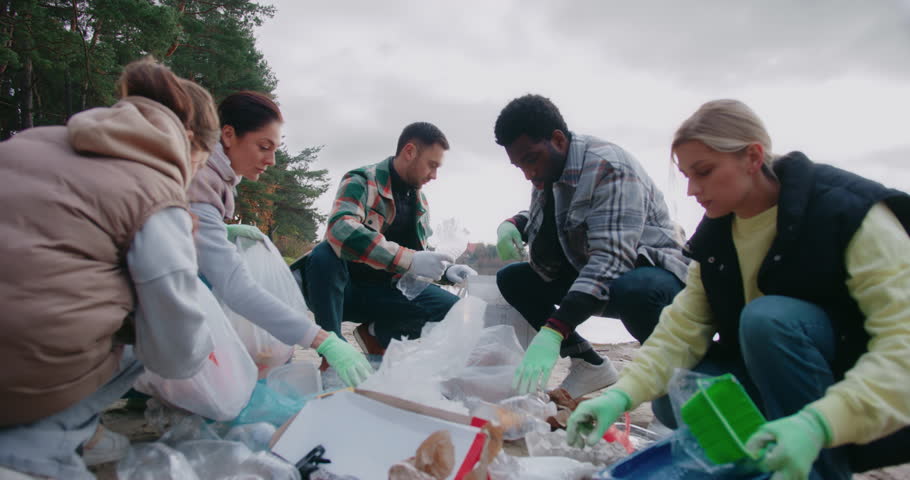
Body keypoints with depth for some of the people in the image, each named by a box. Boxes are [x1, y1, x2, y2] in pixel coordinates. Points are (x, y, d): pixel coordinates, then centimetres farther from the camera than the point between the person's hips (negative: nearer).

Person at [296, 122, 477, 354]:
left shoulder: (421, 202, 11)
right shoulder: (361, 181, -12)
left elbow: (418, 256, 19)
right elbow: (341, 229, -33)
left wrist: (445, 270, -2)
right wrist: (409, 259, -39)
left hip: (384, 291, 5)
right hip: (341, 288, -5)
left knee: (451, 308, -15)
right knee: (325, 253, -37)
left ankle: (378, 333, 6)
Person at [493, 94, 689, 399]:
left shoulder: (609, 168, -23)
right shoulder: (547, 172, 2)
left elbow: (610, 260, -34)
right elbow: (539, 216, 23)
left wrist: (552, 332, -42)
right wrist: (512, 224, -4)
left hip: (649, 270, -8)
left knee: (632, 290, -41)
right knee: (510, 278, -1)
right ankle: (589, 364, 2)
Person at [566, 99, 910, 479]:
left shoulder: (850, 210, -21)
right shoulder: (713, 234, -3)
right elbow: (683, 329, -9)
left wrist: (819, 423, -43)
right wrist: (621, 395, -24)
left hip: (875, 402, -5)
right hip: (772, 373, 5)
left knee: (767, 318, -31)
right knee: (672, 402, -14)